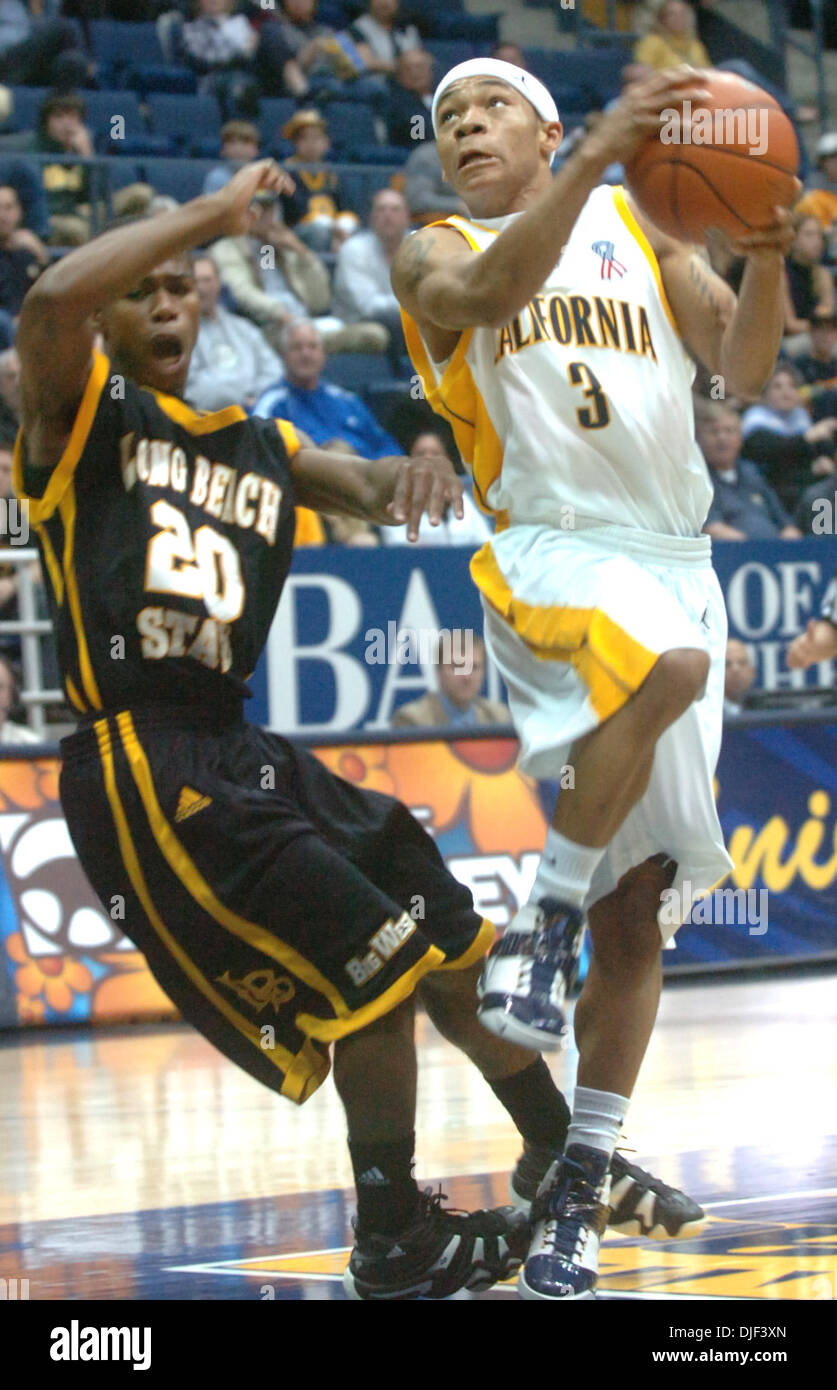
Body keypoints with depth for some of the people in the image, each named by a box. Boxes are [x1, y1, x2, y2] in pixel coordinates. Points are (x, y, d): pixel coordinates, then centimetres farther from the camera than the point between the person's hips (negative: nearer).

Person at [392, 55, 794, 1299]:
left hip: (676, 567, 4)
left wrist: (766, 259, -15)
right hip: (551, 554, -4)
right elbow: (490, 293, -18)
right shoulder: (436, 255, 7)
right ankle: (545, 919, -22)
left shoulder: (642, 225, 16)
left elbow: (743, 367, 6)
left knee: (635, 910, 2)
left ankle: (581, 1187, 9)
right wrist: (598, 156, -30)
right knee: (671, 668, -38)